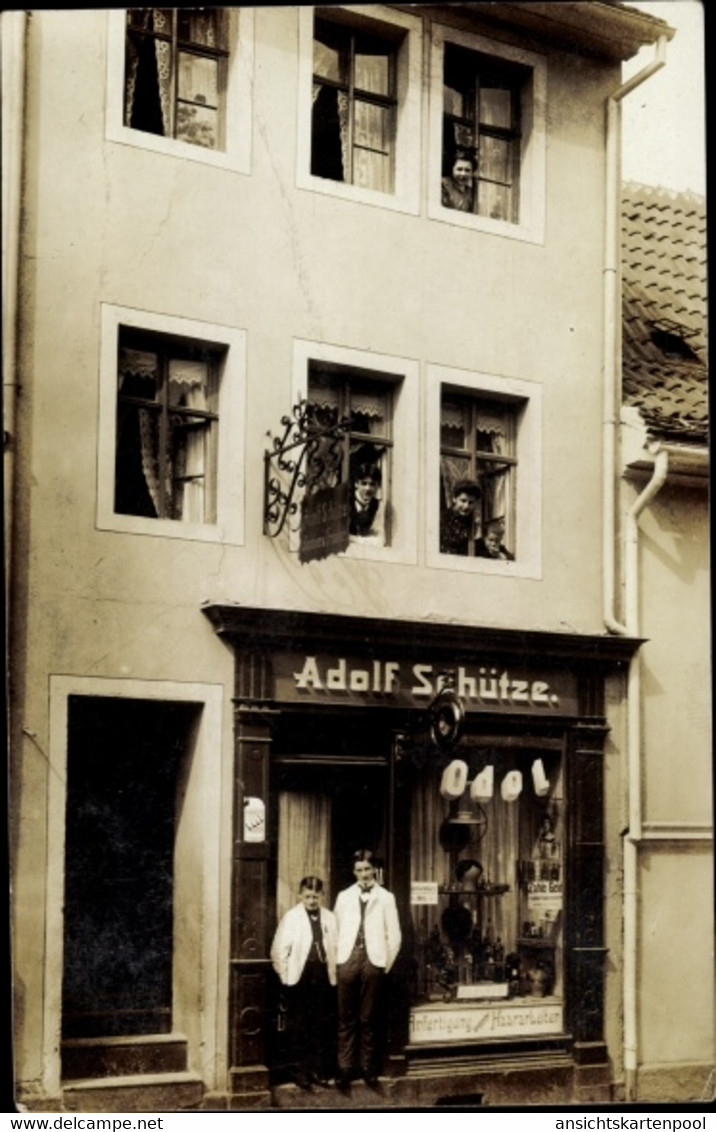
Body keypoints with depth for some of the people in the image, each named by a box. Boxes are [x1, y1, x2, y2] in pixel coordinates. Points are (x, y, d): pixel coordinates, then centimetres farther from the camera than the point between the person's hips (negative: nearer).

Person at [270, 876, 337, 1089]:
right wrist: (285, 975, -5)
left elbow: (336, 947, 8)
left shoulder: (329, 918, 9)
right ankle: (300, 1071, 8)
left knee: (323, 1026, 5)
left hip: (323, 978, 3)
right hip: (299, 978, -3)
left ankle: (319, 1070, 14)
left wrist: (334, 973, 0)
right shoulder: (291, 917, 0)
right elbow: (279, 949, -2)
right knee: (298, 1027, 2)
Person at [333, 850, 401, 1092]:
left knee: (369, 1019, 2)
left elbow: (394, 935, 5)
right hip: (348, 960, 1)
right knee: (346, 1019, 1)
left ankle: (368, 1069, 9)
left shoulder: (386, 898, 6)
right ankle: (345, 1069, 4)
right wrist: (337, 958, 1)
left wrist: (386, 964, 1)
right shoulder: (344, 897, 11)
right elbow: (336, 931, 9)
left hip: (373, 962, -1)